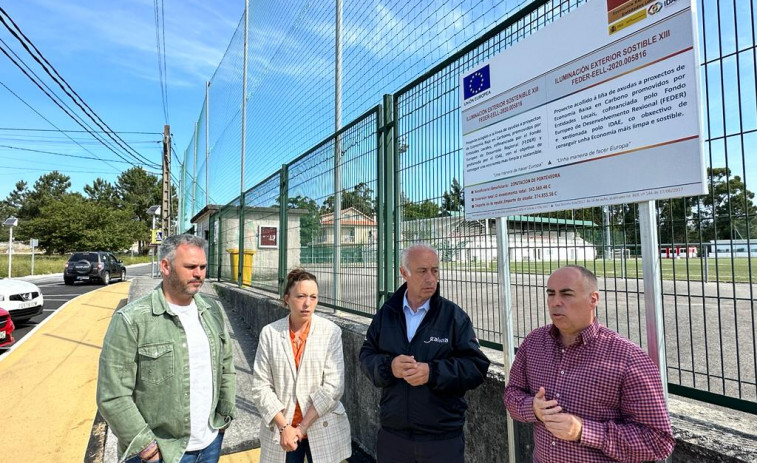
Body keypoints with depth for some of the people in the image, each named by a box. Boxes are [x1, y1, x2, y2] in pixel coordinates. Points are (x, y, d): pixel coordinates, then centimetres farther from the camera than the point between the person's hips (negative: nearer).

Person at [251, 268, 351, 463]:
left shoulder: (331, 332, -10)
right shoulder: (269, 333, -5)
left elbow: (333, 387, -12)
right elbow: (261, 386, -4)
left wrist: (301, 427, -12)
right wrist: (284, 426, -11)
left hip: (323, 430, -1)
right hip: (281, 430, 1)